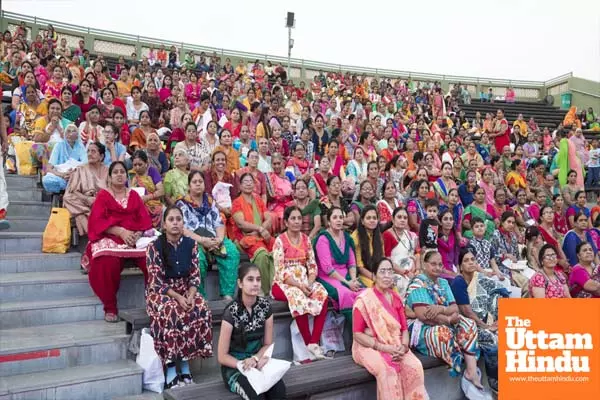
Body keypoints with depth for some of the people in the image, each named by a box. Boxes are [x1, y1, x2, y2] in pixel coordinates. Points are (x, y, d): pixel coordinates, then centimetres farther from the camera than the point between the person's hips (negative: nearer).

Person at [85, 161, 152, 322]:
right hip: (111, 237, -2)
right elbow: (97, 221, -3)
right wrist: (121, 231, -17)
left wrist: (138, 233, -13)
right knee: (107, 263, -36)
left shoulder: (134, 195, 19)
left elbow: (145, 219, 9)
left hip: (135, 237, 2)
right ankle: (110, 307, -20)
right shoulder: (103, 195, 11)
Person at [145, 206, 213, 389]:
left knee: (202, 312, -26)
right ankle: (170, 369, -25)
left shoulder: (191, 244, 1)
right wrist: (178, 298, -24)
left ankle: (185, 364, -15)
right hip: (160, 293, -3)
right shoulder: (154, 247, -10)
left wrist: (190, 296, -17)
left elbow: (195, 276, 1)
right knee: (172, 313, -34)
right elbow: (156, 282, -13)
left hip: (186, 291, 4)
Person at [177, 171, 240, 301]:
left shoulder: (210, 201, 18)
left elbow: (219, 223, 10)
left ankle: (227, 294, -21)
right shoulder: (182, 204, 4)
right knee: (198, 257, -38)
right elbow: (182, 229, -8)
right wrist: (202, 240, -21)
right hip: (192, 241, -4)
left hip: (213, 239, 4)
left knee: (232, 252, -25)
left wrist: (219, 239, -11)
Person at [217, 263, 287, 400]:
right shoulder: (231, 311, -16)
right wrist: (244, 364, -23)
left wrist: (256, 359, -14)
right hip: (234, 367, -4)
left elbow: (268, 344, 5)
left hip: (257, 362, 4)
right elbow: (222, 356, -11)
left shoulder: (265, 305, -3)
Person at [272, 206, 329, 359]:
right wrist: (299, 285, -21)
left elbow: (313, 265, 7)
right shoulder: (280, 240, -6)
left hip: (305, 281, 4)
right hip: (284, 283, -4)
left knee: (322, 294, -26)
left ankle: (314, 342, -24)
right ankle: (308, 344, -21)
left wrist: (309, 283, -12)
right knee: (298, 297, -36)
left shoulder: (306, 239, 10)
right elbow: (280, 272, -11)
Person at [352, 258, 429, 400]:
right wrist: (383, 347, -19)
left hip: (395, 346, 5)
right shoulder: (363, 300, -10)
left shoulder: (396, 298, 8)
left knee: (415, 366, -24)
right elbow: (357, 334, -11)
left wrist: (404, 346, -13)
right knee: (388, 371, -33)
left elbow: (404, 328, 8)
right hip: (369, 347, -4)